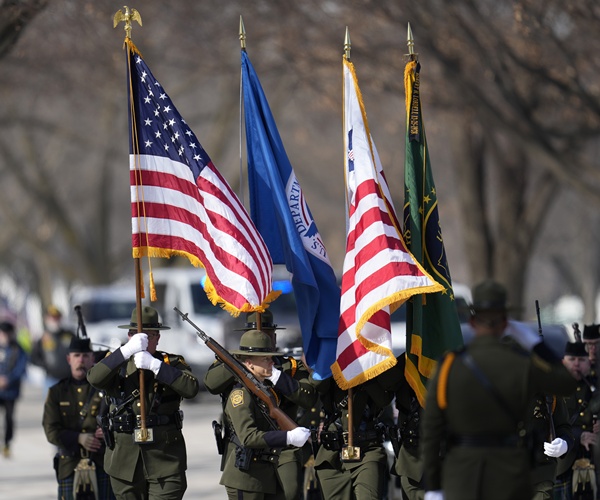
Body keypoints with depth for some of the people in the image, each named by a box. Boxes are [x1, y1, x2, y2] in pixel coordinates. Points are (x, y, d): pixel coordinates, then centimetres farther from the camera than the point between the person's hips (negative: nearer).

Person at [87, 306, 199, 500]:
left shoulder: (172, 363, 4)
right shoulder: (117, 364, 8)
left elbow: (191, 388, -16)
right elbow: (94, 378, -14)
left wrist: (155, 365, -24)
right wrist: (126, 351, -25)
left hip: (165, 460, -2)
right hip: (125, 460, 2)